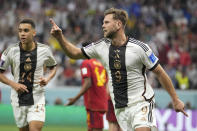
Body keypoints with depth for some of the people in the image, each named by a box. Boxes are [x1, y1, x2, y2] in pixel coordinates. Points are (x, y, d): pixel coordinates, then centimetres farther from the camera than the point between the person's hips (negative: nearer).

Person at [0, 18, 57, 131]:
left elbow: (53, 67, 15)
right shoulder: (11, 51, -7)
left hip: (37, 99, -1)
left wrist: (48, 78, -6)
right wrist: (13, 84, -13)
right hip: (18, 99, 1)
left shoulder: (44, 50, -4)